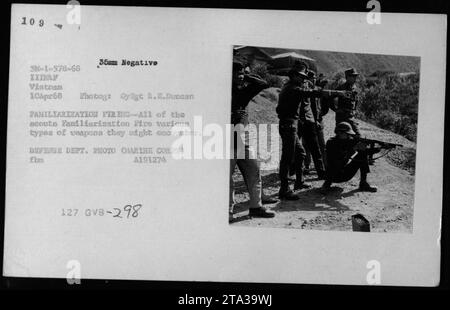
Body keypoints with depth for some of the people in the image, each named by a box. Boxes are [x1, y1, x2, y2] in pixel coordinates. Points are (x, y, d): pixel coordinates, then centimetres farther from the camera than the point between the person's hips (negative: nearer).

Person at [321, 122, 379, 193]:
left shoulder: (349, 141, -1)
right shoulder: (331, 143, -18)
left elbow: (365, 151, -3)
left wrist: (375, 150, -22)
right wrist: (354, 149, -29)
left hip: (346, 174, 6)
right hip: (334, 175, -6)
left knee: (363, 155, -6)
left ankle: (363, 183, -3)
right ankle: (328, 182, -9)